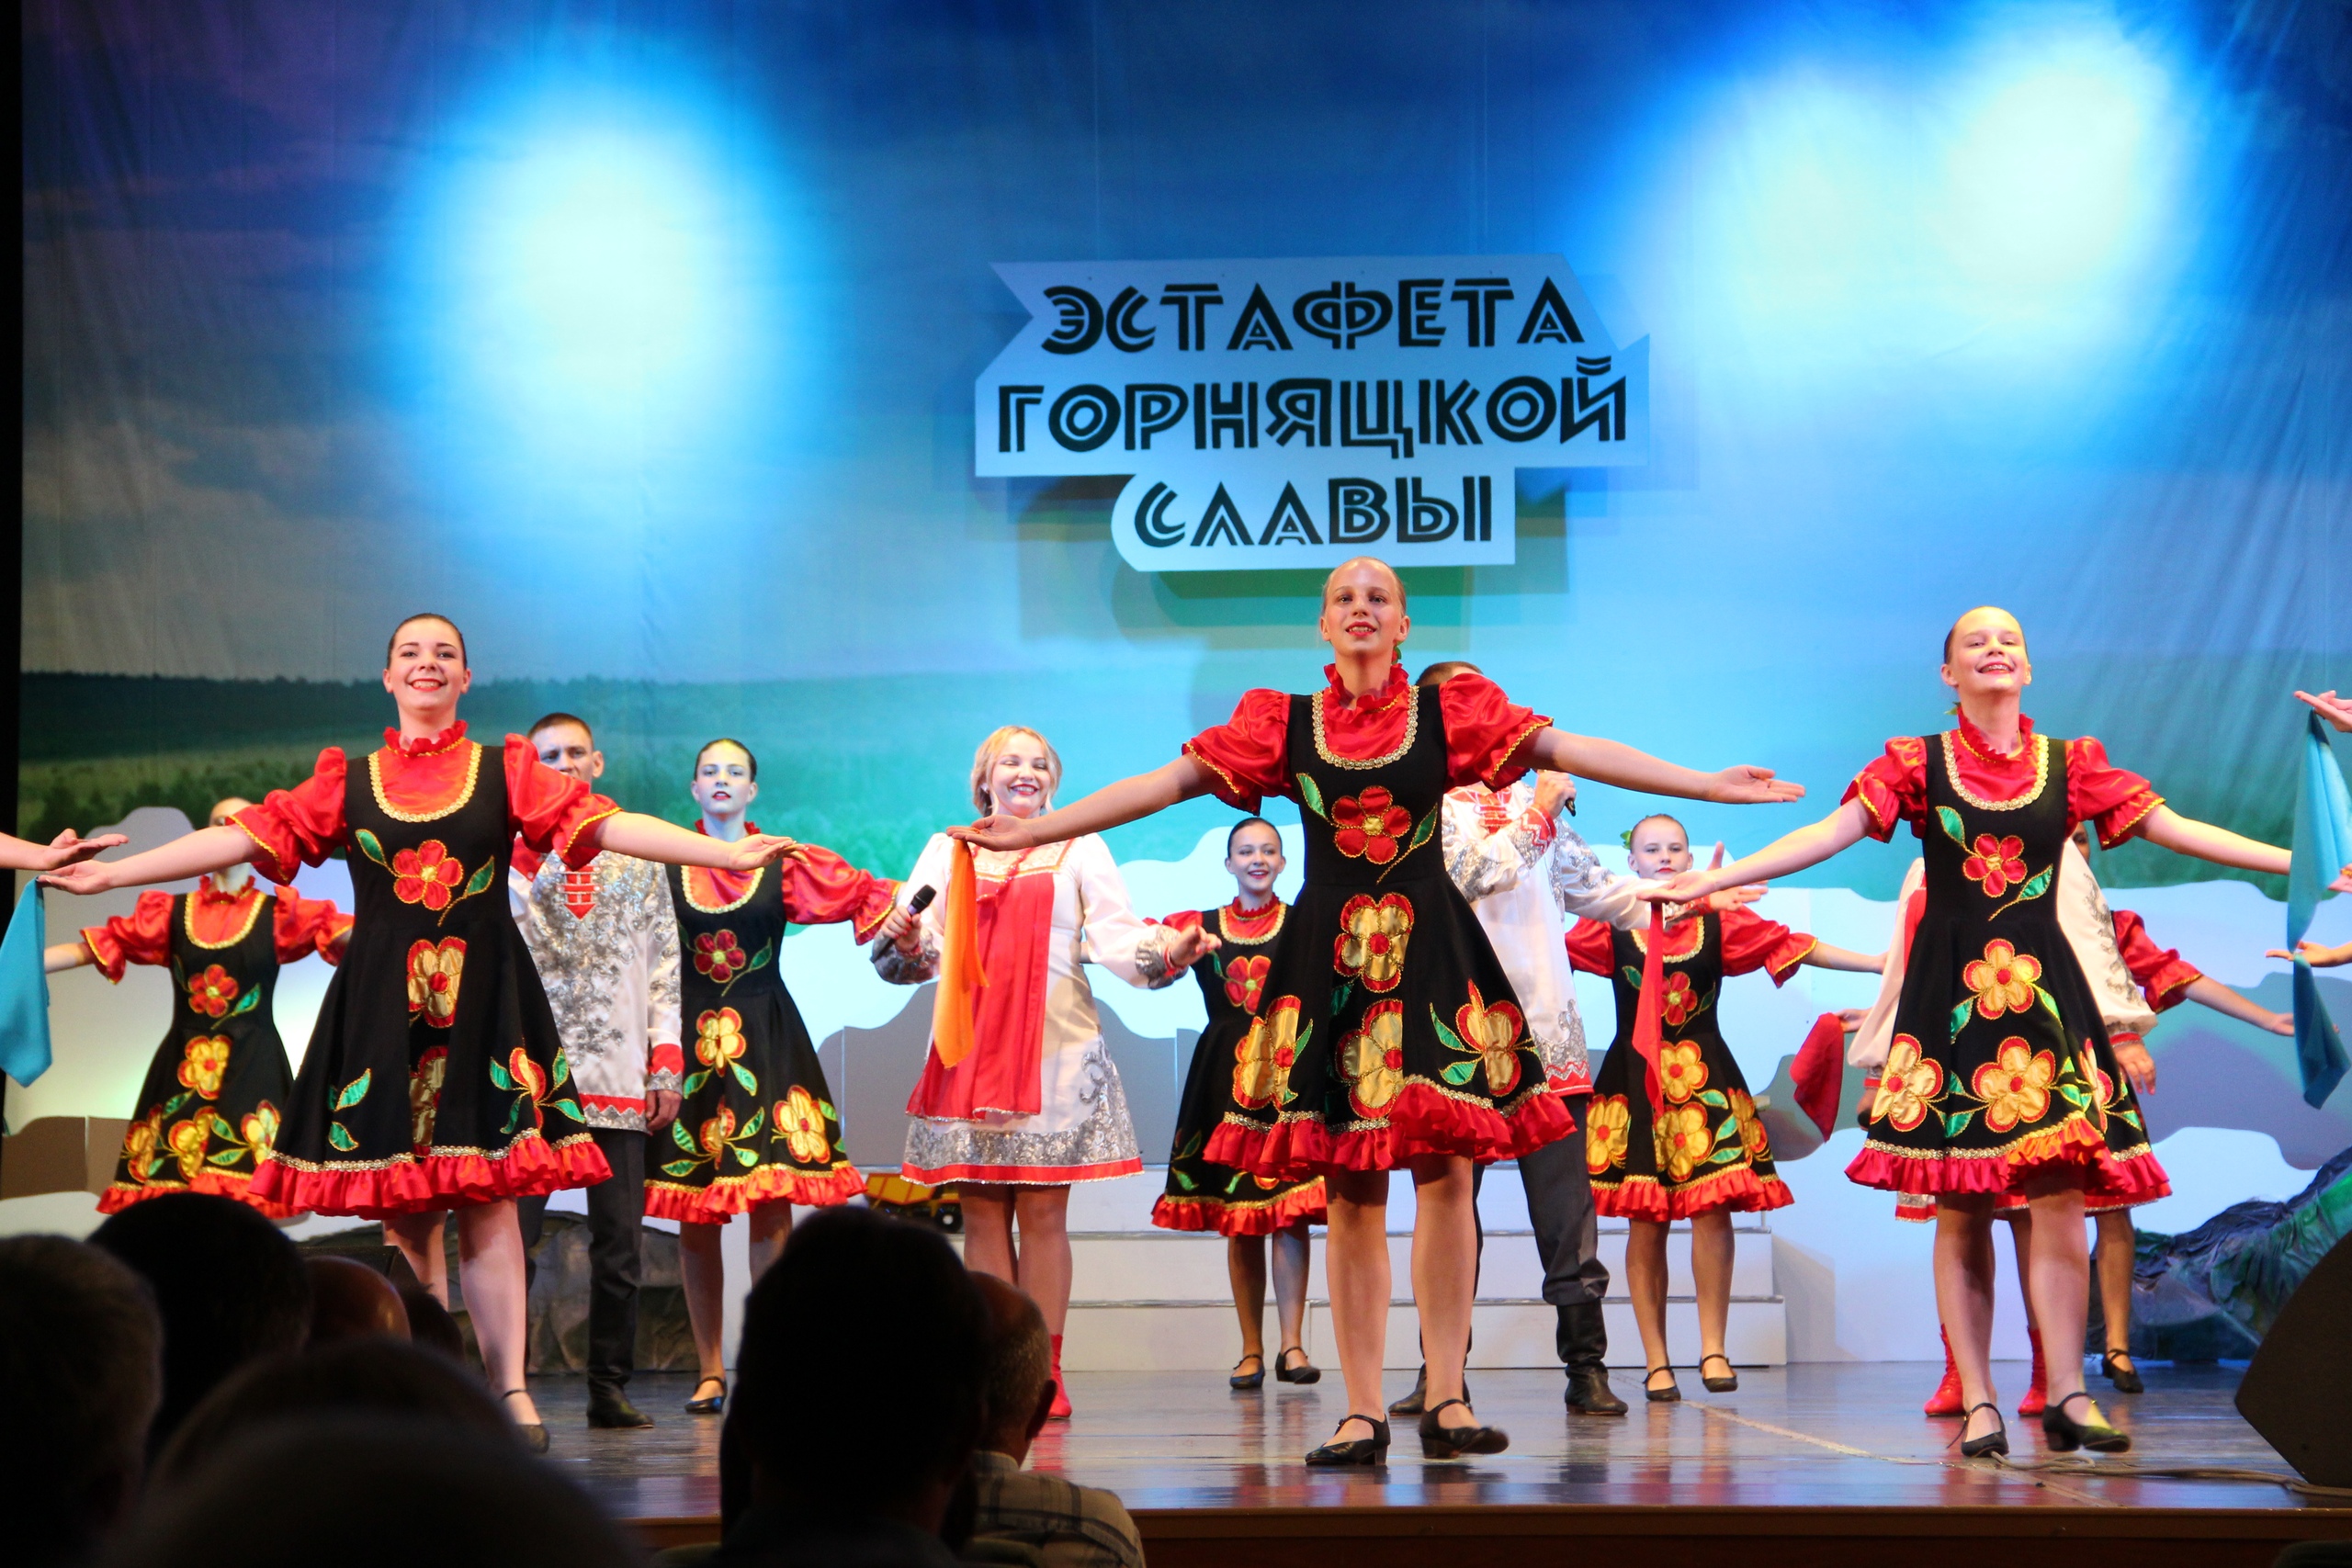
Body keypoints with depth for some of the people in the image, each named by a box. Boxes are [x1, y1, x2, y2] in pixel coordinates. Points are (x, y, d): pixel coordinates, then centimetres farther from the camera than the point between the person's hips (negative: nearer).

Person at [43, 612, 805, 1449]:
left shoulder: (505, 770, 9)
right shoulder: (349, 780, 12)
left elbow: (600, 823, 0)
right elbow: (249, 835, 7)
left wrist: (731, 853, -11)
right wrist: (109, 874, 1)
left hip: (483, 996, -1)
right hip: (383, 1001, 1)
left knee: (486, 1195, -8)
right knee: (403, 1207, 0)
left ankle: (510, 1385, -9)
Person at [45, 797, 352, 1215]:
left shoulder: (279, 914, 7)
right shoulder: (172, 913, 10)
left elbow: (348, 933, -5)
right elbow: (88, 949, 8)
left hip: (251, 1069, -2)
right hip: (182, 1067, 2)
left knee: (242, 1199, -12)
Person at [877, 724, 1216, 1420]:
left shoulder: (1080, 849, 13)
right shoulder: (947, 850, 16)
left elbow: (1117, 932, 1)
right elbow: (913, 949, 7)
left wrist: (1169, 950, -19)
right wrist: (904, 939, -16)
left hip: (1053, 1047, -1)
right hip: (971, 1044, 1)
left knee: (1043, 1211, -5)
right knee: (982, 1210, -1)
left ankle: (1044, 1371, -2)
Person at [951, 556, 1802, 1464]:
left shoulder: (1450, 711, 7)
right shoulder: (1285, 725, 9)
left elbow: (1572, 752, 2)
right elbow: (1172, 781, 8)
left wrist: (1711, 785, -4)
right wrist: (1033, 831, 5)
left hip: (1431, 952, -1)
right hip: (1331, 956, 1)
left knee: (1444, 1170, -8)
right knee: (1351, 1193, 0)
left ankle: (1445, 1399, -1)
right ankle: (1362, 1413, 4)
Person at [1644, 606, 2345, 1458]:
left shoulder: (2070, 764, 9)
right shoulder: (1918, 764, 5)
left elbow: (2176, 829, 6)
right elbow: (1830, 833, -3)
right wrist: (1714, 880, -14)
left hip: (2042, 988, 1)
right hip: (1951, 989, -1)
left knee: (2058, 1193, -6)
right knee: (1960, 1210, -1)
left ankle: (2067, 1394, 1)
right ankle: (1979, 1403, 4)